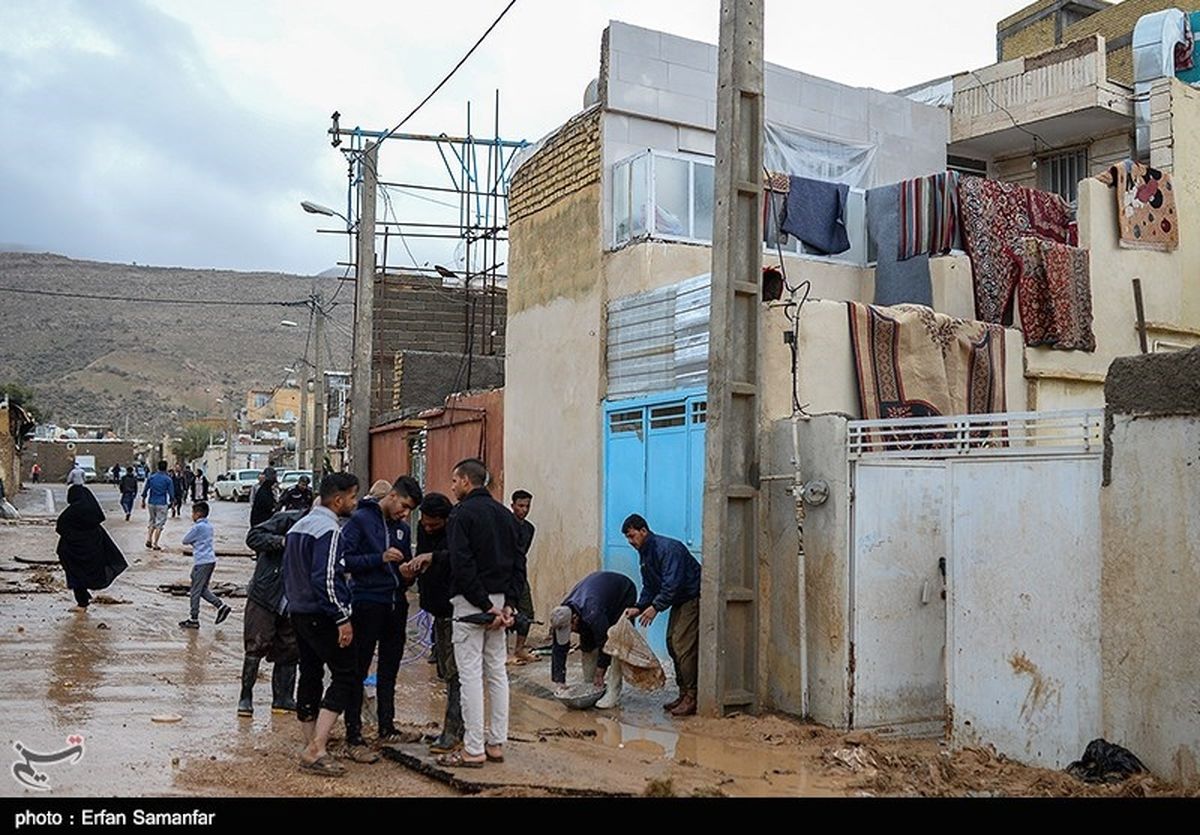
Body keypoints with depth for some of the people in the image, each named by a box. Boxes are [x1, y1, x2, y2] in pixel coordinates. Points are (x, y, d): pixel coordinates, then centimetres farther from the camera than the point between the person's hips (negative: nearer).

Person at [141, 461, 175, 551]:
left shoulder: (151, 478, 4)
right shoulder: (168, 479, -7)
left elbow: (145, 490, 7)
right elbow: (171, 493, -5)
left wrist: (143, 501, 17)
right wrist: (172, 502, 10)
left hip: (152, 503, 4)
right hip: (162, 504, -4)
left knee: (152, 522, 20)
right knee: (159, 525, 1)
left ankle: (148, 540, 10)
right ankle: (155, 544, 0)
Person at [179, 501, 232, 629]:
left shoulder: (198, 527, -15)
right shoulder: (209, 525, 11)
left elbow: (185, 540, -6)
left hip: (202, 562, -9)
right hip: (211, 560, 9)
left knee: (195, 591, 1)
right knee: (203, 589, 18)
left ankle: (194, 619, 6)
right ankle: (221, 606, 7)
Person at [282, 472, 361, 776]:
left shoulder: (299, 526, 14)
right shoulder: (328, 529, -17)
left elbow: (288, 571, 21)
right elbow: (326, 578, -23)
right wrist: (343, 619, -20)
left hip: (299, 612, 10)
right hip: (322, 616, -10)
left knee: (310, 676, 14)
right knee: (346, 676, -7)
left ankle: (311, 745, 20)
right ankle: (316, 749, -13)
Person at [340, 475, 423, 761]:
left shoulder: (402, 529, 13)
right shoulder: (360, 520, -7)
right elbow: (343, 559, -16)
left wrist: (407, 574, -3)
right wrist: (380, 558, -22)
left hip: (396, 605, 7)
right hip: (367, 605, -7)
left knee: (389, 670, 16)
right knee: (358, 671, -1)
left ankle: (387, 728, 27)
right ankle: (353, 737, 3)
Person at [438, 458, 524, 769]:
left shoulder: (463, 514, -10)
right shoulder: (505, 513, 13)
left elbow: (462, 565, -19)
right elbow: (519, 562, 9)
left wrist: (485, 605, -16)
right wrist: (509, 603, 2)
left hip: (471, 603, -7)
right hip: (499, 599, 8)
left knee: (470, 673, -3)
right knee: (497, 670, 12)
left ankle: (473, 751, -1)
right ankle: (496, 743, 18)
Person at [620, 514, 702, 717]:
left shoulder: (668, 548, -22)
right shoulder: (644, 554, 10)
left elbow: (672, 583, -28)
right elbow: (649, 587, 14)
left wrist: (656, 607, -30)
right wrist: (639, 607, 0)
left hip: (693, 599, -10)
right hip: (679, 601, 10)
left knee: (684, 647, -14)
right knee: (672, 643, 8)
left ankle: (691, 698, -10)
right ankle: (684, 694, 16)